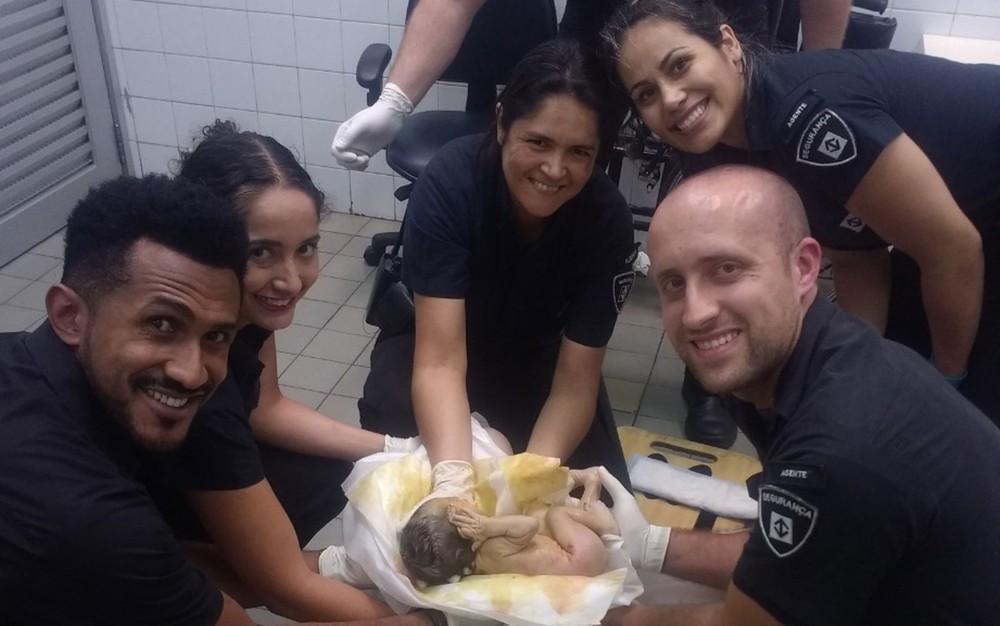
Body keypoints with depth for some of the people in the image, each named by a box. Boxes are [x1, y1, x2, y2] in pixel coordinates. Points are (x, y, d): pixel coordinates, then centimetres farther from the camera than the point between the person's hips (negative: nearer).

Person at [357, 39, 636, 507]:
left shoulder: (608, 219, -27)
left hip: (537, 355, 2)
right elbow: (440, 359, -38)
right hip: (431, 338, -1)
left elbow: (576, 377, -25)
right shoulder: (450, 181, -33)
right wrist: (453, 477, -55)